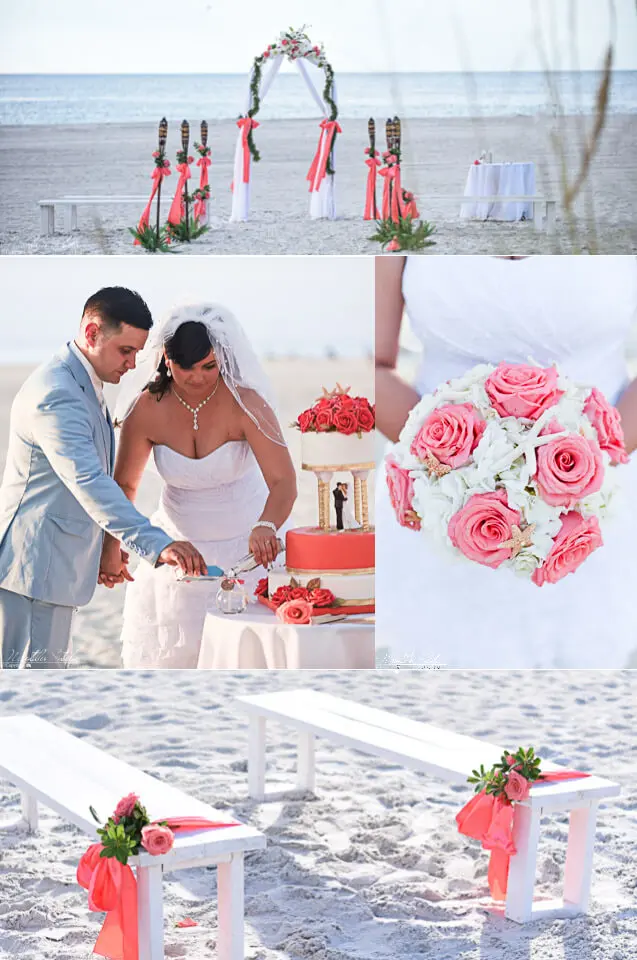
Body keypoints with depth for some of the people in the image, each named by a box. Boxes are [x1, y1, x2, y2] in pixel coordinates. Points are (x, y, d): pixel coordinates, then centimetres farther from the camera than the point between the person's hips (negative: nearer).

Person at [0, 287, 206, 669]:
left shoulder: (85, 386, 13)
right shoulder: (56, 394, -22)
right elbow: (88, 483, -32)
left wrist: (108, 545, 17)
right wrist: (158, 544, -38)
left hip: (56, 564, 11)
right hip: (36, 566, -11)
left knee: (54, 663, 16)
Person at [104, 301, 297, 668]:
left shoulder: (244, 403, -21)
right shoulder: (148, 408, -13)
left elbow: (284, 481, -29)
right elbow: (125, 483, 1)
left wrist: (266, 527, -48)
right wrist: (111, 545, -10)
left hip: (244, 543, -3)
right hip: (178, 543, 3)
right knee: (169, 646, 9)